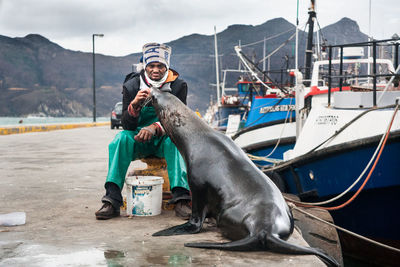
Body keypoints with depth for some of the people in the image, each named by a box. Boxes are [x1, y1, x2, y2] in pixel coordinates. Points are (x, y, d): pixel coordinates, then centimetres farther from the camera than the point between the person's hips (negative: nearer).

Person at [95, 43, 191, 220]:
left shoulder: (178, 85, -6)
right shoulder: (132, 86, -5)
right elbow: (126, 124, -11)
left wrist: (155, 128, -32)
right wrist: (134, 105, -33)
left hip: (164, 140, -1)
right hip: (139, 141, 1)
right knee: (121, 138, -30)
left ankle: (181, 199, -42)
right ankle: (112, 200, -34)